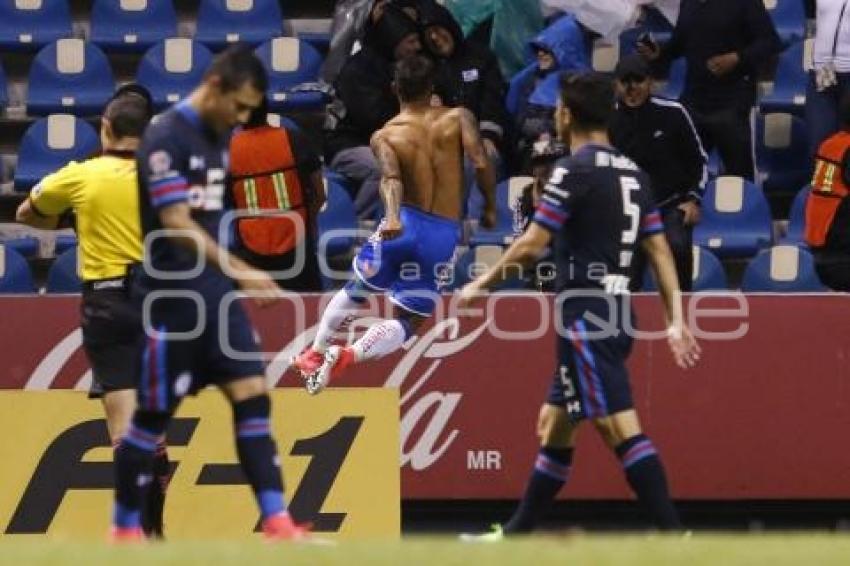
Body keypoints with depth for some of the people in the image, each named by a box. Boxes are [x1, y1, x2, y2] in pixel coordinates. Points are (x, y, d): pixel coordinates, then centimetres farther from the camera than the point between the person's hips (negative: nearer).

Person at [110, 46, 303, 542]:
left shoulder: (220, 136, 10)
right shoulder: (166, 138, -16)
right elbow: (177, 225, -24)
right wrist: (241, 271, -30)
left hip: (218, 295, 7)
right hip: (172, 299, -7)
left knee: (253, 397, -4)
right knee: (154, 414, 1)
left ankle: (277, 523, -7)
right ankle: (125, 530, 15)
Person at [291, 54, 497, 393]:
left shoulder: (385, 137, 3)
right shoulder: (458, 119, 3)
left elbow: (391, 177, -17)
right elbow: (481, 164, -9)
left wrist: (393, 216, -31)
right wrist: (490, 205, 5)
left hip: (403, 224, 1)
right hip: (443, 234, -1)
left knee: (355, 292, 28)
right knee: (407, 321, 8)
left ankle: (315, 353, 32)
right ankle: (349, 354, -16)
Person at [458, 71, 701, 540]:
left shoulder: (574, 170, -10)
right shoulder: (632, 173, 14)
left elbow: (531, 245, -12)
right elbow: (660, 252, 12)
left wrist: (481, 285, 0)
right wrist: (677, 320, 11)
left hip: (585, 318, -9)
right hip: (617, 314, 9)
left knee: (620, 428, -15)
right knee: (554, 426, 18)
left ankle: (673, 534, -23)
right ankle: (516, 535, 26)